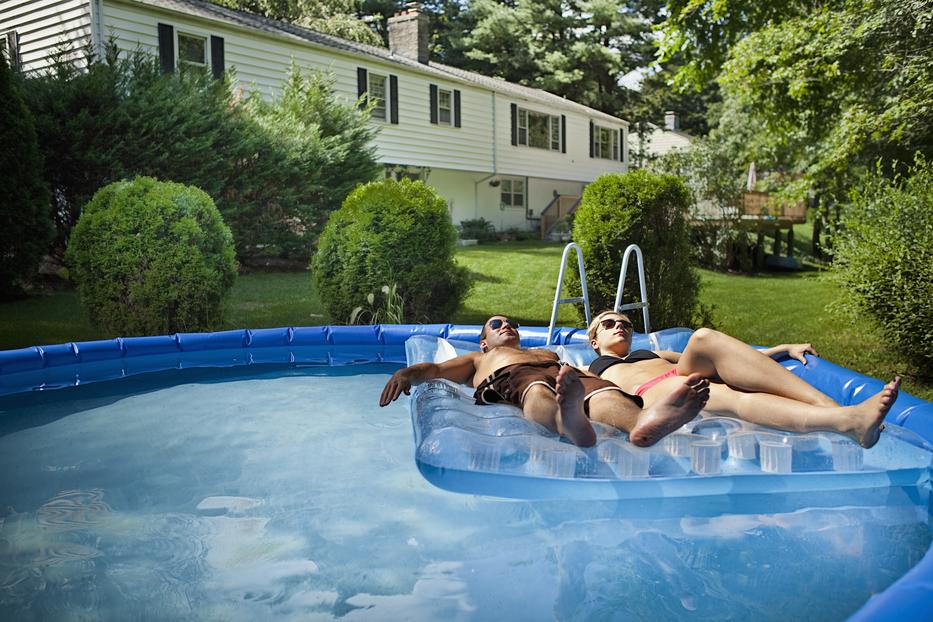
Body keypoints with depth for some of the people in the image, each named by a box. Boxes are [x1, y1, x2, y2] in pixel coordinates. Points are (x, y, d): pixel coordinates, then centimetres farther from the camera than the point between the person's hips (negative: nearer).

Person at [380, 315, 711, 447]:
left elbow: (587, 372, 32)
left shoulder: (546, 353, 49)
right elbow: (436, 368, 23)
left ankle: (644, 423, -71)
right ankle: (569, 422, -80)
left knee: (602, 390, -35)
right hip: (510, 382, -3)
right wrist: (407, 373, 0)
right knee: (537, 390, -42)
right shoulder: (479, 359, 42)